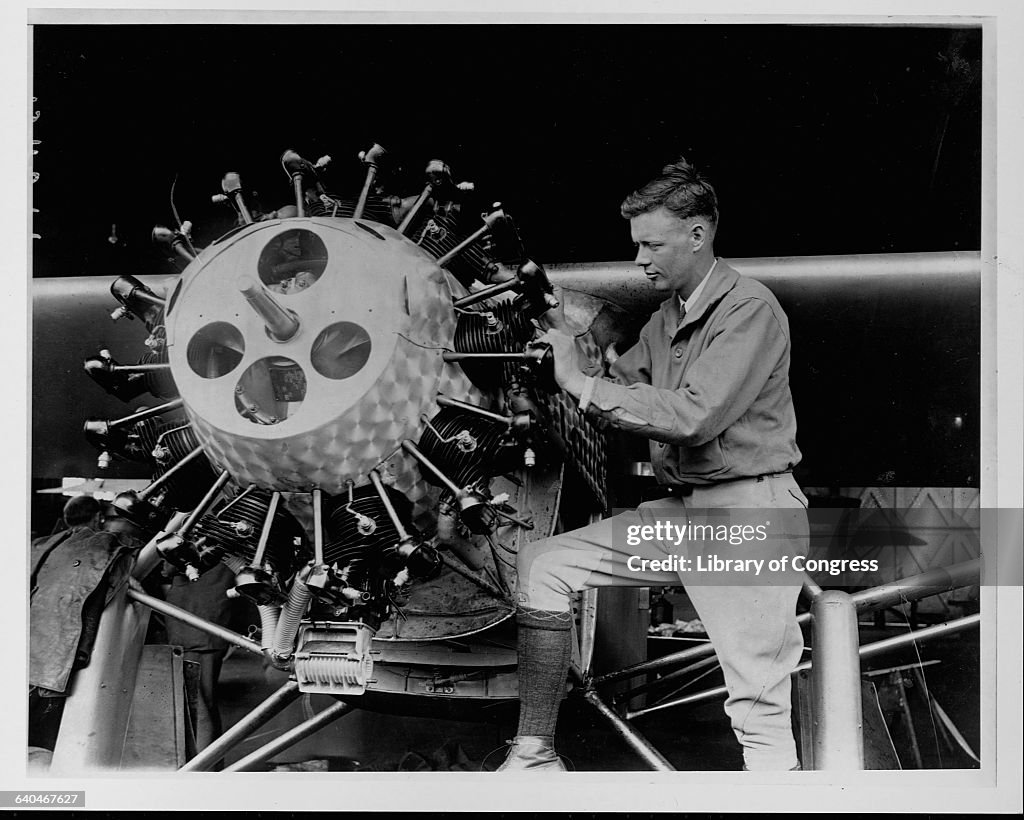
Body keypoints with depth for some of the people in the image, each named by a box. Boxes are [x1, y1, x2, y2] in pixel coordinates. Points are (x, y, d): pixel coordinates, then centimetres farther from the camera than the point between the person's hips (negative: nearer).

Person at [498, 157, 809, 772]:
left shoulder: (749, 308, -12)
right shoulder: (667, 317, 17)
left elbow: (695, 416, -23)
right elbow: (623, 397, 15)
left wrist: (583, 383, -18)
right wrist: (577, 354, -3)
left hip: (748, 514, -8)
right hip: (676, 512, 8)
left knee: (760, 706, -9)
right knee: (542, 566, 0)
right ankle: (535, 755, 4)